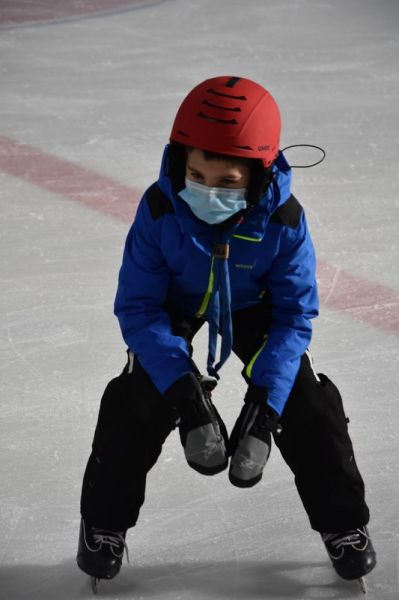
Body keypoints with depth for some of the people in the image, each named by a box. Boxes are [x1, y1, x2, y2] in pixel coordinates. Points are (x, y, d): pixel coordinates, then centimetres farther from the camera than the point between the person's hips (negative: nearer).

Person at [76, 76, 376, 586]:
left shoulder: (282, 220, -34)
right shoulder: (159, 210, -36)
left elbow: (294, 314, -26)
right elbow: (138, 307, -29)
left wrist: (263, 402, -36)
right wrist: (183, 387, -41)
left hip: (252, 307, 0)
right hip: (174, 304, 0)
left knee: (307, 406, -7)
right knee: (137, 404, -13)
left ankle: (343, 523, 15)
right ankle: (104, 521, 9)